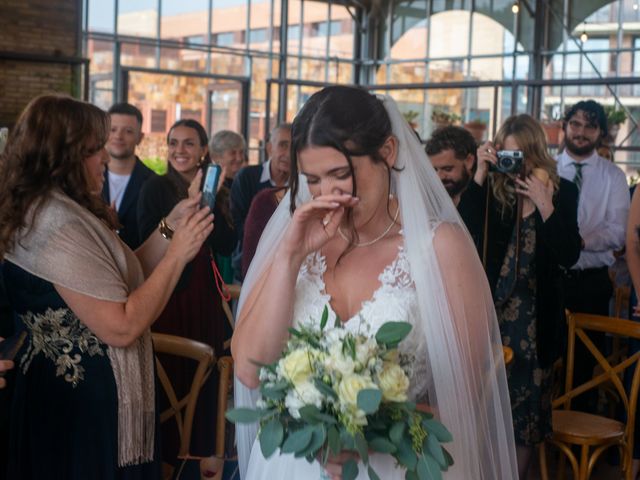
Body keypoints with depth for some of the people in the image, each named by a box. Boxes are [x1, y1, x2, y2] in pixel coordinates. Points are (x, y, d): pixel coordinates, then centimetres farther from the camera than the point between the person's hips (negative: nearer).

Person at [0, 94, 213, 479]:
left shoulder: (59, 211, 10)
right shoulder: (57, 222, -23)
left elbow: (119, 281, 10)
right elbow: (122, 326, -25)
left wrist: (169, 230, 4)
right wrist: (178, 254, -19)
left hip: (70, 390, 10)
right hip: (82, 405, -10)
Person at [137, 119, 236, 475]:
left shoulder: (217, 191, 7)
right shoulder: (157, 188, -5)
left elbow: (227, 245, -5)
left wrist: (209, 202, -14)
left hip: (206, 295, 4)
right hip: (169, 294, -4)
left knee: (205, 375, 9)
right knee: (171, 373, -1)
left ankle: (203, 450, 23)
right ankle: (168, 453, 15)